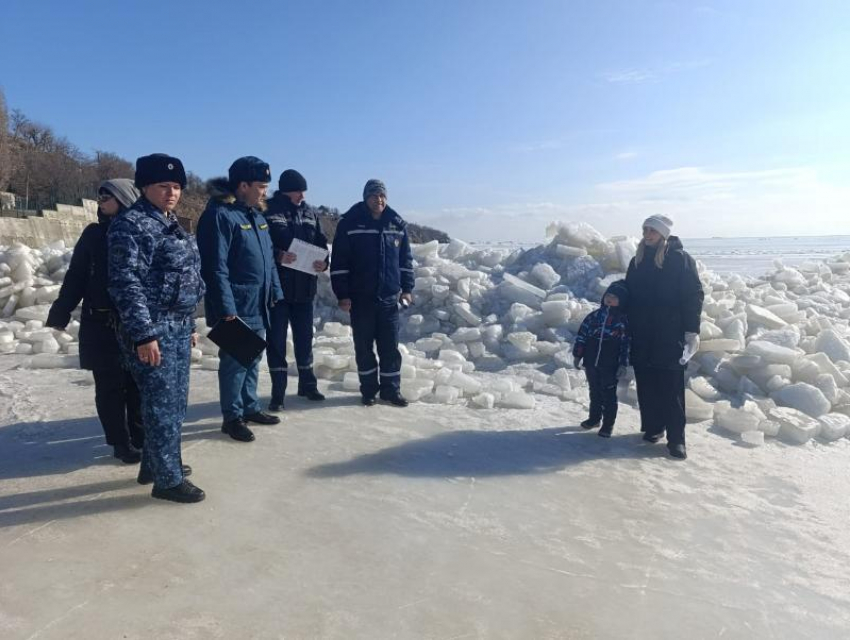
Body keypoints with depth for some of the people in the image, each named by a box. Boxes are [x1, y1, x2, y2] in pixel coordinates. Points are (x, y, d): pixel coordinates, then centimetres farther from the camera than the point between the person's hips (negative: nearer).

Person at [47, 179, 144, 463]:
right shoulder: (94, 234, 3)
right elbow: (75, 276, 4)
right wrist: (61, 312, -1)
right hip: (101, 325, 1)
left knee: (138, 383, 8)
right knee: (110, 386, 6)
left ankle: (140, 437, 25)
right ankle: (120, 442, 18)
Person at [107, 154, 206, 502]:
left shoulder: (170, 224, 16)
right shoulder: (131, 224, -13)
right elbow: (126, 283, -19)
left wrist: (189, 325, 21)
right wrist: (143, 333, -23)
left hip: (178, 328, 10)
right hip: (152, 330, -9)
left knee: (176, 400, 16)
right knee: (162, 403, -3)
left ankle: (155, 463, 31)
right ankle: (168, 478, 9)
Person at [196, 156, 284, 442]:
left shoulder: (256, 214, 13)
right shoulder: (220, 215, -15)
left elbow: (268, 257, 19)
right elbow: (215, 267, -20)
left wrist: (275, 290, 14)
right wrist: (227, 309, -22)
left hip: (258, 305, 9)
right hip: (236, 307, -9)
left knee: (252, 359, 17)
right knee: (234, 362, 1)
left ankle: (250, 407, 31)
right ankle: (232, 416, 14)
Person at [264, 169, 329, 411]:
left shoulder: (309, 212, 9)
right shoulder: (269, 211, -7)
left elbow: (321, 242, 11)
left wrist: (324, 262, -7)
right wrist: (277, 256, -26)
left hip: (305, 287, 5)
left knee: (305, 337, 15)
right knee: (277, 341, 3)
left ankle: (307, 384, 30)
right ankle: (278, 392, 12)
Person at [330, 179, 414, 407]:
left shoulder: (397, 224, 5)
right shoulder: (350, 224, -5)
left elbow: (406, 260, 12)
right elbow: (339, 262, -6)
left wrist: (407, 288, 7)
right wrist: (342, 294, -9)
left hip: (389, 297, 2)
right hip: (361, 298, -2)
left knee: (390, 347, 6)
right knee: (364, 346, 7)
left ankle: (391, 389, 18)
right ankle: (369, 389, 20)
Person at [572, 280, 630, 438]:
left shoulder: (624, 320, -5)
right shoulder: (594, 316, 2)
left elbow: (626, 343, -4)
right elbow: (582, 335, 5)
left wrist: (623, 364, -7)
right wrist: (577, 355, 3)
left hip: (610, 365, -3)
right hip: (591, 362, 3)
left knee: (609, 395, 5)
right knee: (594, 392, 18)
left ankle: (608, 424, 17)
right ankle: (594, 418, 33)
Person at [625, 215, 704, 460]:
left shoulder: (680, 259, -4)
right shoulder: (637, 261, 12)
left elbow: (693, 296, -6)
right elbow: (628, 295, 17)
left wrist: (692, 330, -12)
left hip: (670, 336, -5)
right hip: (641, 336, 5)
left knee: (671, 387, -3)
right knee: (646, 384, 8)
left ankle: (676, 439, 3)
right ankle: (652, 426, 22)